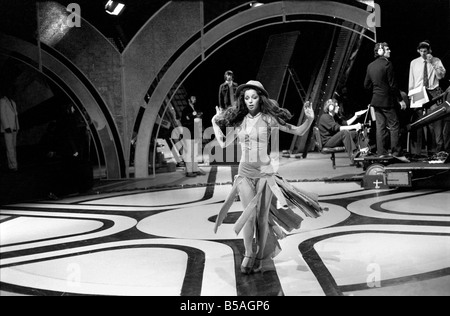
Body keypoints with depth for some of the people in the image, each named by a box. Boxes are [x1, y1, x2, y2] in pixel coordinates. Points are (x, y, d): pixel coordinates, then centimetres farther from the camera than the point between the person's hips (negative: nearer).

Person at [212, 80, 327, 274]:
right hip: (244, 172, 2)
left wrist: (310, 119, -18)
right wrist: (215, 123, 14)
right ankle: (248, 255, 7)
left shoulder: (268, 118, -4)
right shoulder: (239, 120, 5)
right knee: (249, 214, -7)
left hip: (265, 172, -2)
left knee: (262, 216, 1)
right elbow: (224, 143, 13)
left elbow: (298, 132, -3)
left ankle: (260, 258, 15)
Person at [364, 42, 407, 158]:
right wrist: (400, 100, -8)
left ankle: (382, 152, 9)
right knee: (394, 125, 1)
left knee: (380, 126, 8)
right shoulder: (387, 64, -12)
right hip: (387, 100, -7)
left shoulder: (370, 66, 8)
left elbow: (366, 85, 12)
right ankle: (396, 151, 1)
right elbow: (393, 85, -14)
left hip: (376, 101, 7)